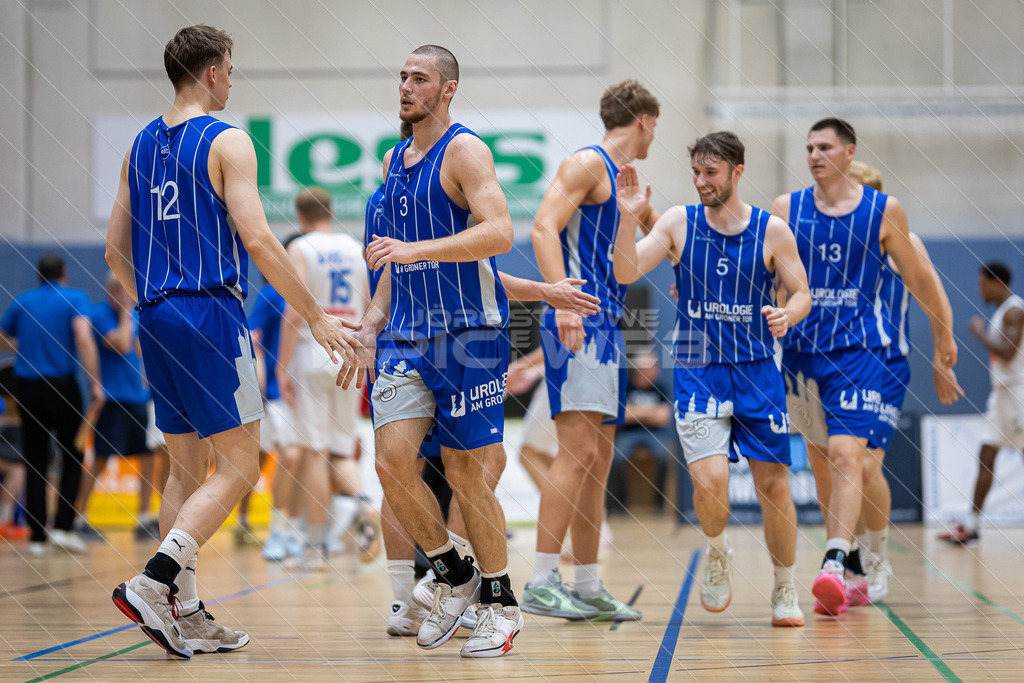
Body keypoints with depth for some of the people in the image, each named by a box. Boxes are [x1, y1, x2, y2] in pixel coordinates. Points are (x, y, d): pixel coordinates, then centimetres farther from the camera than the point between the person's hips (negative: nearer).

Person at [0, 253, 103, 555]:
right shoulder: (75, 298, 0)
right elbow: (83, 338, -16)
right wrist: (95, 384, -16)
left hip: (27, 386, 3)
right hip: (62, 387, -3)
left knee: (35, 464, 7)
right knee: (73, 458, 11)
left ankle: (37, 536, 2)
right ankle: (63, 526, -2)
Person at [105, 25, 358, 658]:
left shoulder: (141, 145, 14)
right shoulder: (227, 142, -8)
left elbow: (116, 250, 16)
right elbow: (257, 239, -16)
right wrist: (316, 316, -11)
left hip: (157, 318, 8)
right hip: (211, 313, -8)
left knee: (188, 469, 14)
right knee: (238, 469, -4)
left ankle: (184, 615, 11)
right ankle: (153, 582, -17)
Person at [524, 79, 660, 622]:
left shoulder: (627, 179, 23)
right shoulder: (587, 164, -6)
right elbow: (543, 228, -19)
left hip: (605, 326, 10)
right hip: (577, 323, -10)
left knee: (598, 459, 11)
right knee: (577, 450, -17)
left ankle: (588, 589, 15)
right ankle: (541, 583, -20)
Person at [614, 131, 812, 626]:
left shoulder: (772, 231, -2)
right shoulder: (679, 223, -1)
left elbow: (801, 294, 4)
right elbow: (626, 274, -8)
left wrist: (787, 316, -19)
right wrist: (627, 220, -23)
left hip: (757, 372, 1)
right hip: (697, 374, -1)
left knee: (773, 484, 3)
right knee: (709, 481, -17)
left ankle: (785, 591, 22)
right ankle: (718, 553, 16)